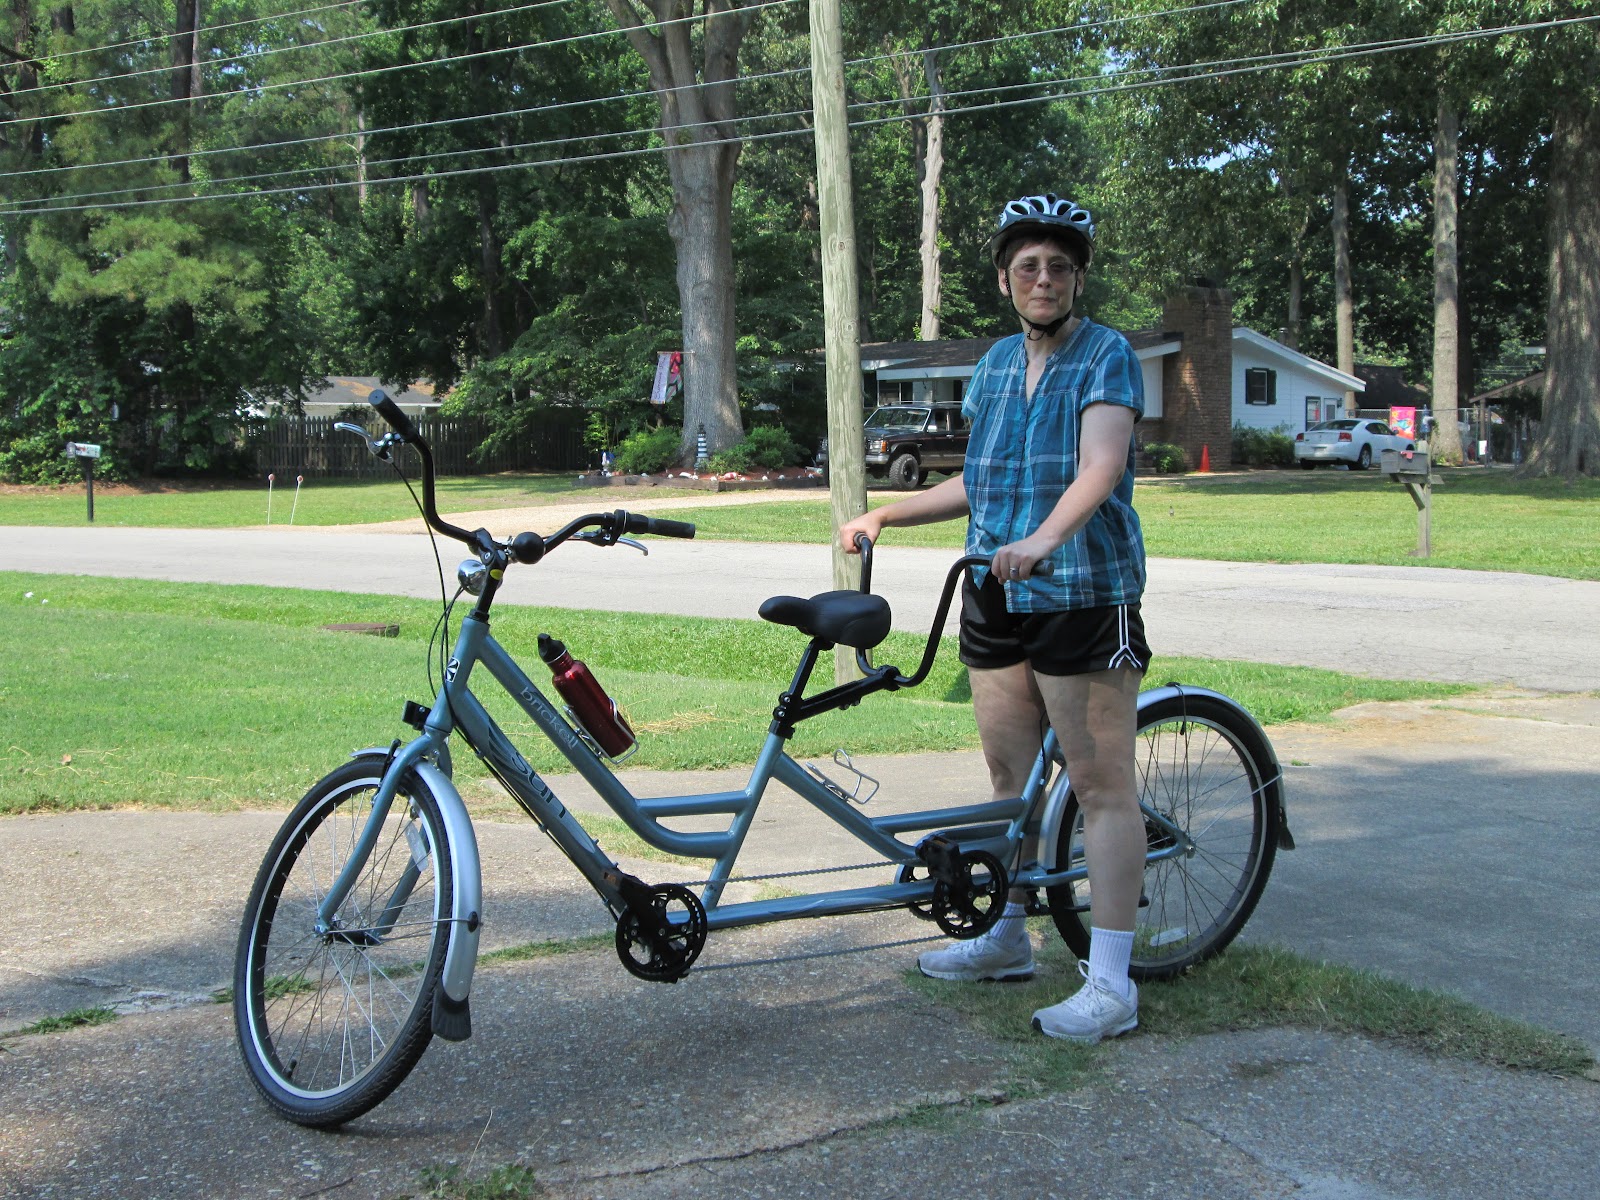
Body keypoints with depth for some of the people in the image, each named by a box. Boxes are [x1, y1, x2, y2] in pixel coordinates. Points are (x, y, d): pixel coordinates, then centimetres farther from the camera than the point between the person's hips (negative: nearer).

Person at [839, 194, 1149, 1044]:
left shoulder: (1107, 356, -7)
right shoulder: (996, 364, 15)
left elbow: (1100, 468, -24)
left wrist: (1043, 538, -41)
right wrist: (887, 515, 20)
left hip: (1083, 594, -7)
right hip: (995, 594, 7)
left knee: (1101, 785, -5)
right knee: (1009, 774, 15)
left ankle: (1110, 982, -4)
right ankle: (1007, 937, 30)